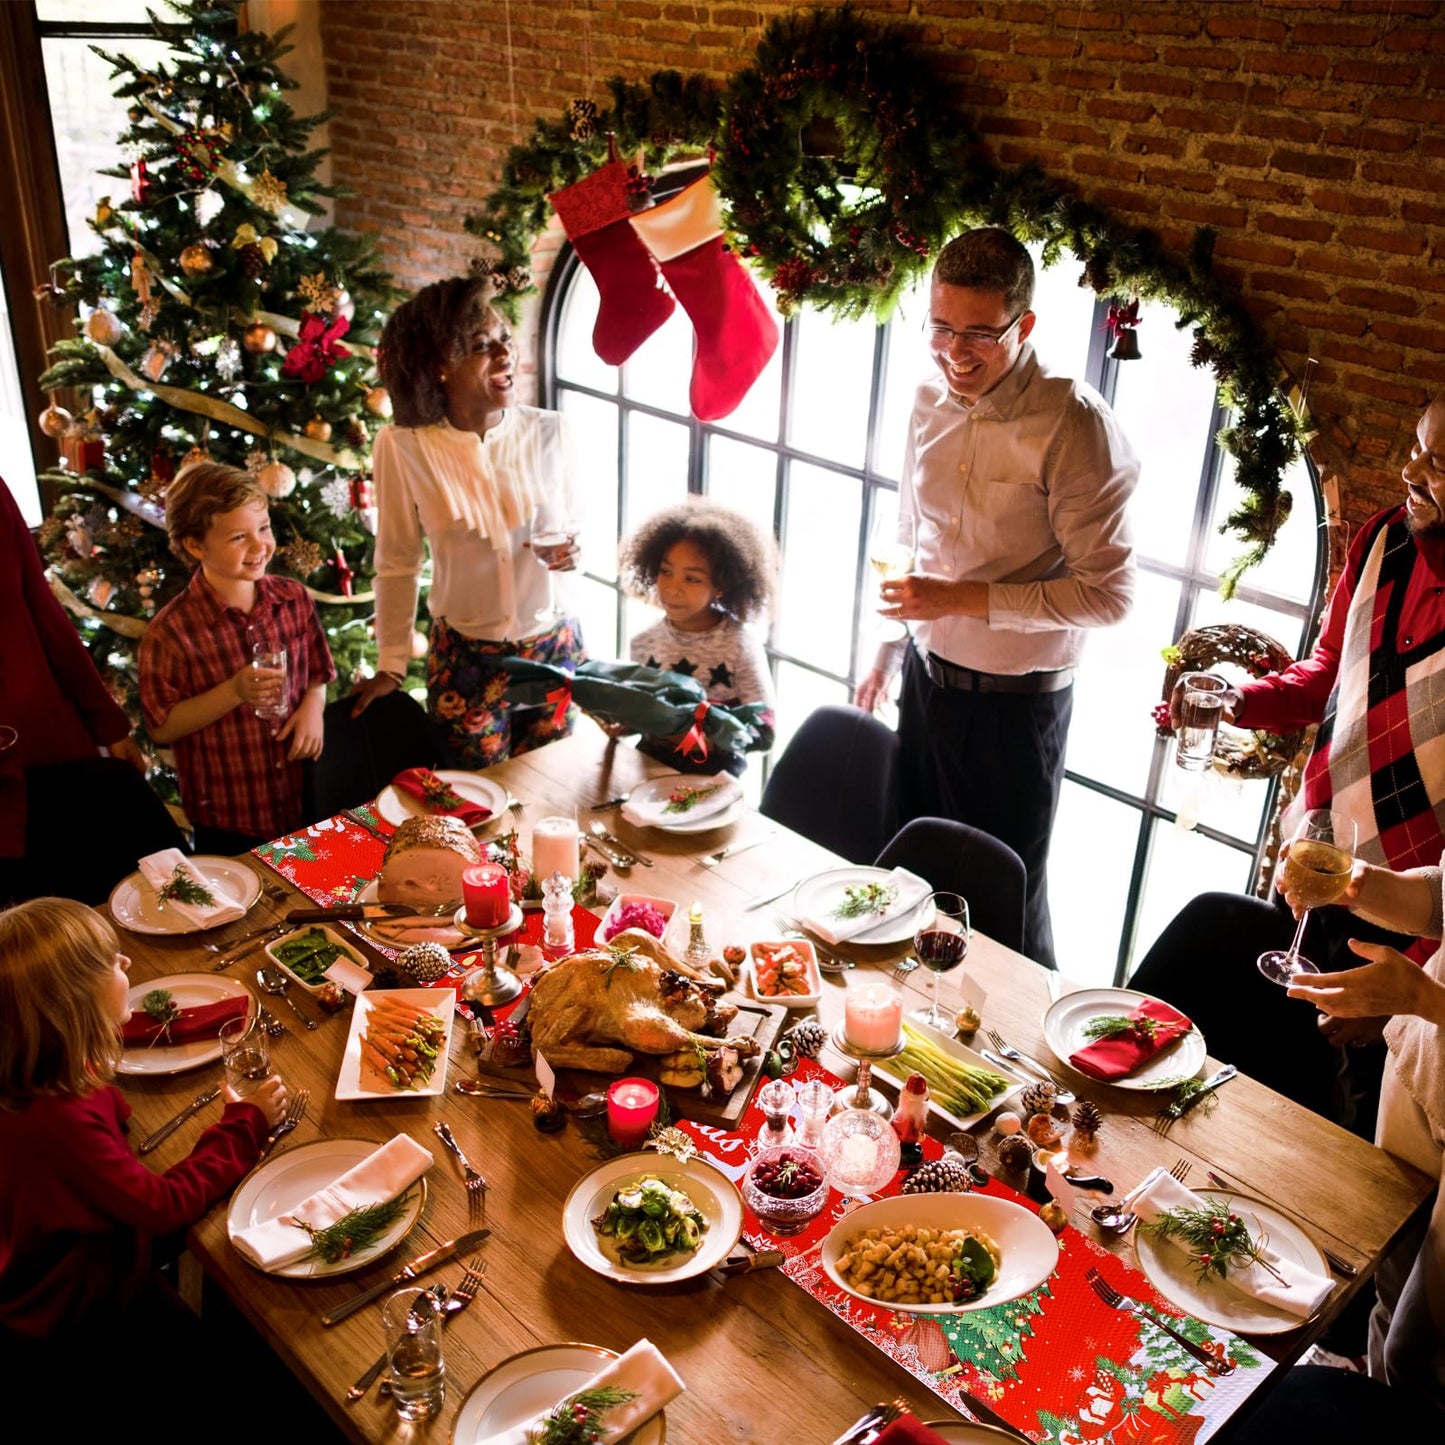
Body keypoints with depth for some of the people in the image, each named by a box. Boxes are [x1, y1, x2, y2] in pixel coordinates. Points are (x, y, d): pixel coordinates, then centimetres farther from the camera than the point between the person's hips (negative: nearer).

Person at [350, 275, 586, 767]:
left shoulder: (549, 432, -8)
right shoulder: (401, 448, -13)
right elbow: (397, 564, -3)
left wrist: (570, 555, -15)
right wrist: (391, 666, 2)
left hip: (555, 648, 2)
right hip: (464, 657, -2)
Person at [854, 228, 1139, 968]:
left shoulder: (1074, 425, -19)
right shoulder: (931, 403, 2)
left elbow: (1106, 592, -20)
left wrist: (963, 598, -25)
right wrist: (887, 653, 20)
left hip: (1015, 703, -6)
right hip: (928, 678, 6)